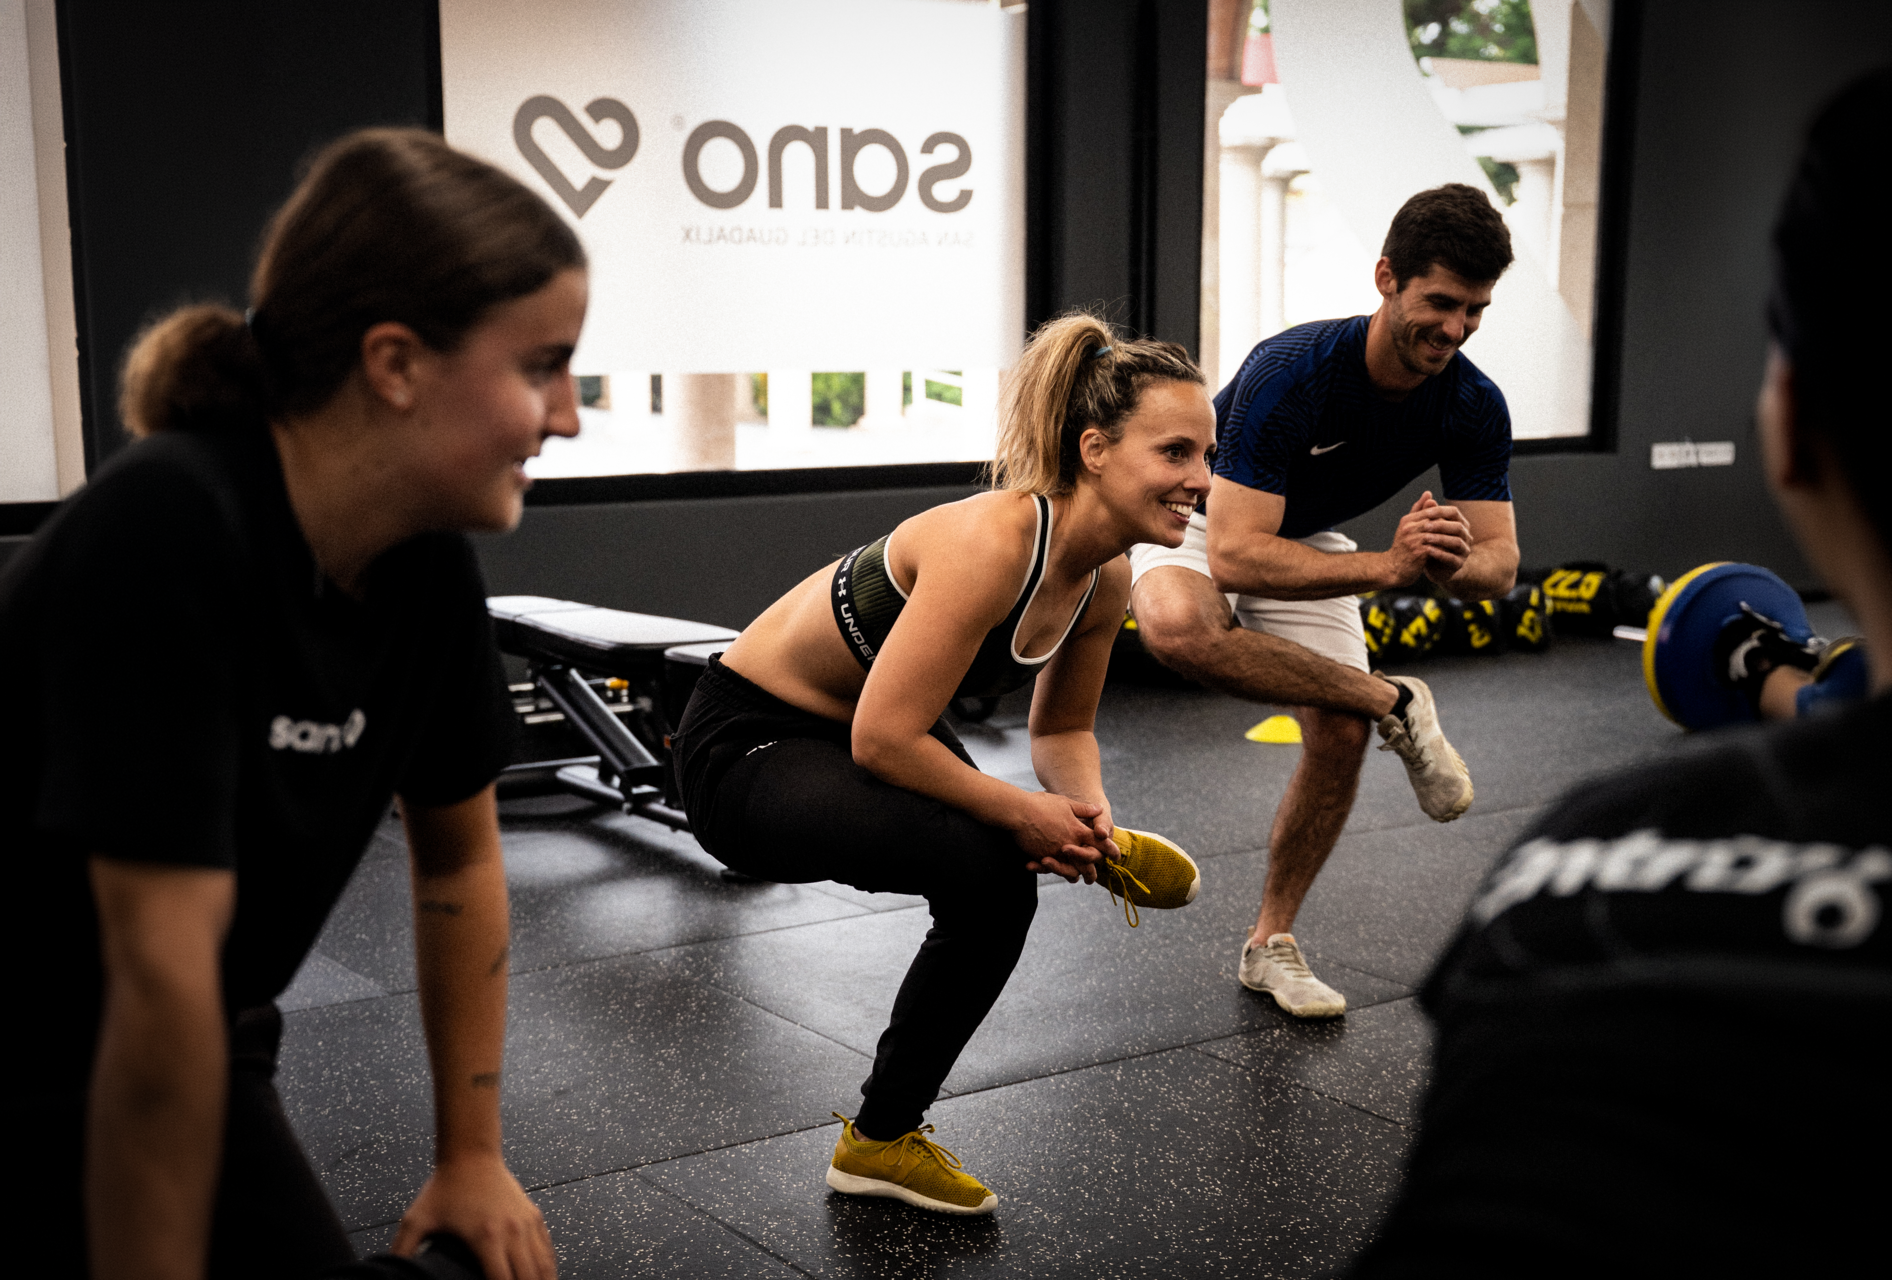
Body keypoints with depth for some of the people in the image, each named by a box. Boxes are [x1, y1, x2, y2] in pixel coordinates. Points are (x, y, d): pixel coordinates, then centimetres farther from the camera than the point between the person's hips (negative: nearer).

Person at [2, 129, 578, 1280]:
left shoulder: (427, 559, -9)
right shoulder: (166, 533, -31)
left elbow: (459, 858, 3)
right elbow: (162, 973, -29)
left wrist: (472, 1158, 5)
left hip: (186, 1065, 6)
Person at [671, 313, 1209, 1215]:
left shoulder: (1106, 575, -6)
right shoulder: (993, 543, -32)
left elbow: (1062, 728, 8)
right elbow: (884, 739, -31)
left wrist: (1089, 813, -12)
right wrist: (1026, 814, -22)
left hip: (864, 741, 9)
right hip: (746, 743, -9)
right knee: (988, 866, -26)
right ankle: (879, 1136, -1)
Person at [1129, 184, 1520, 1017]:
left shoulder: (1474, 408, -20)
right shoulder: (1291, 372, -37)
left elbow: (1500, 567, -18)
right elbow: (1235, 554, -41)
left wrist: (1454, 563, -43)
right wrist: (1387, 566, -50)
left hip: (1308, 543, 5)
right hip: (1199, 520, -5)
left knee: (1339, 736, -10)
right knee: (1176, 623, -40)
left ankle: (1269, 943, 10)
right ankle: (1394, 705, -22)